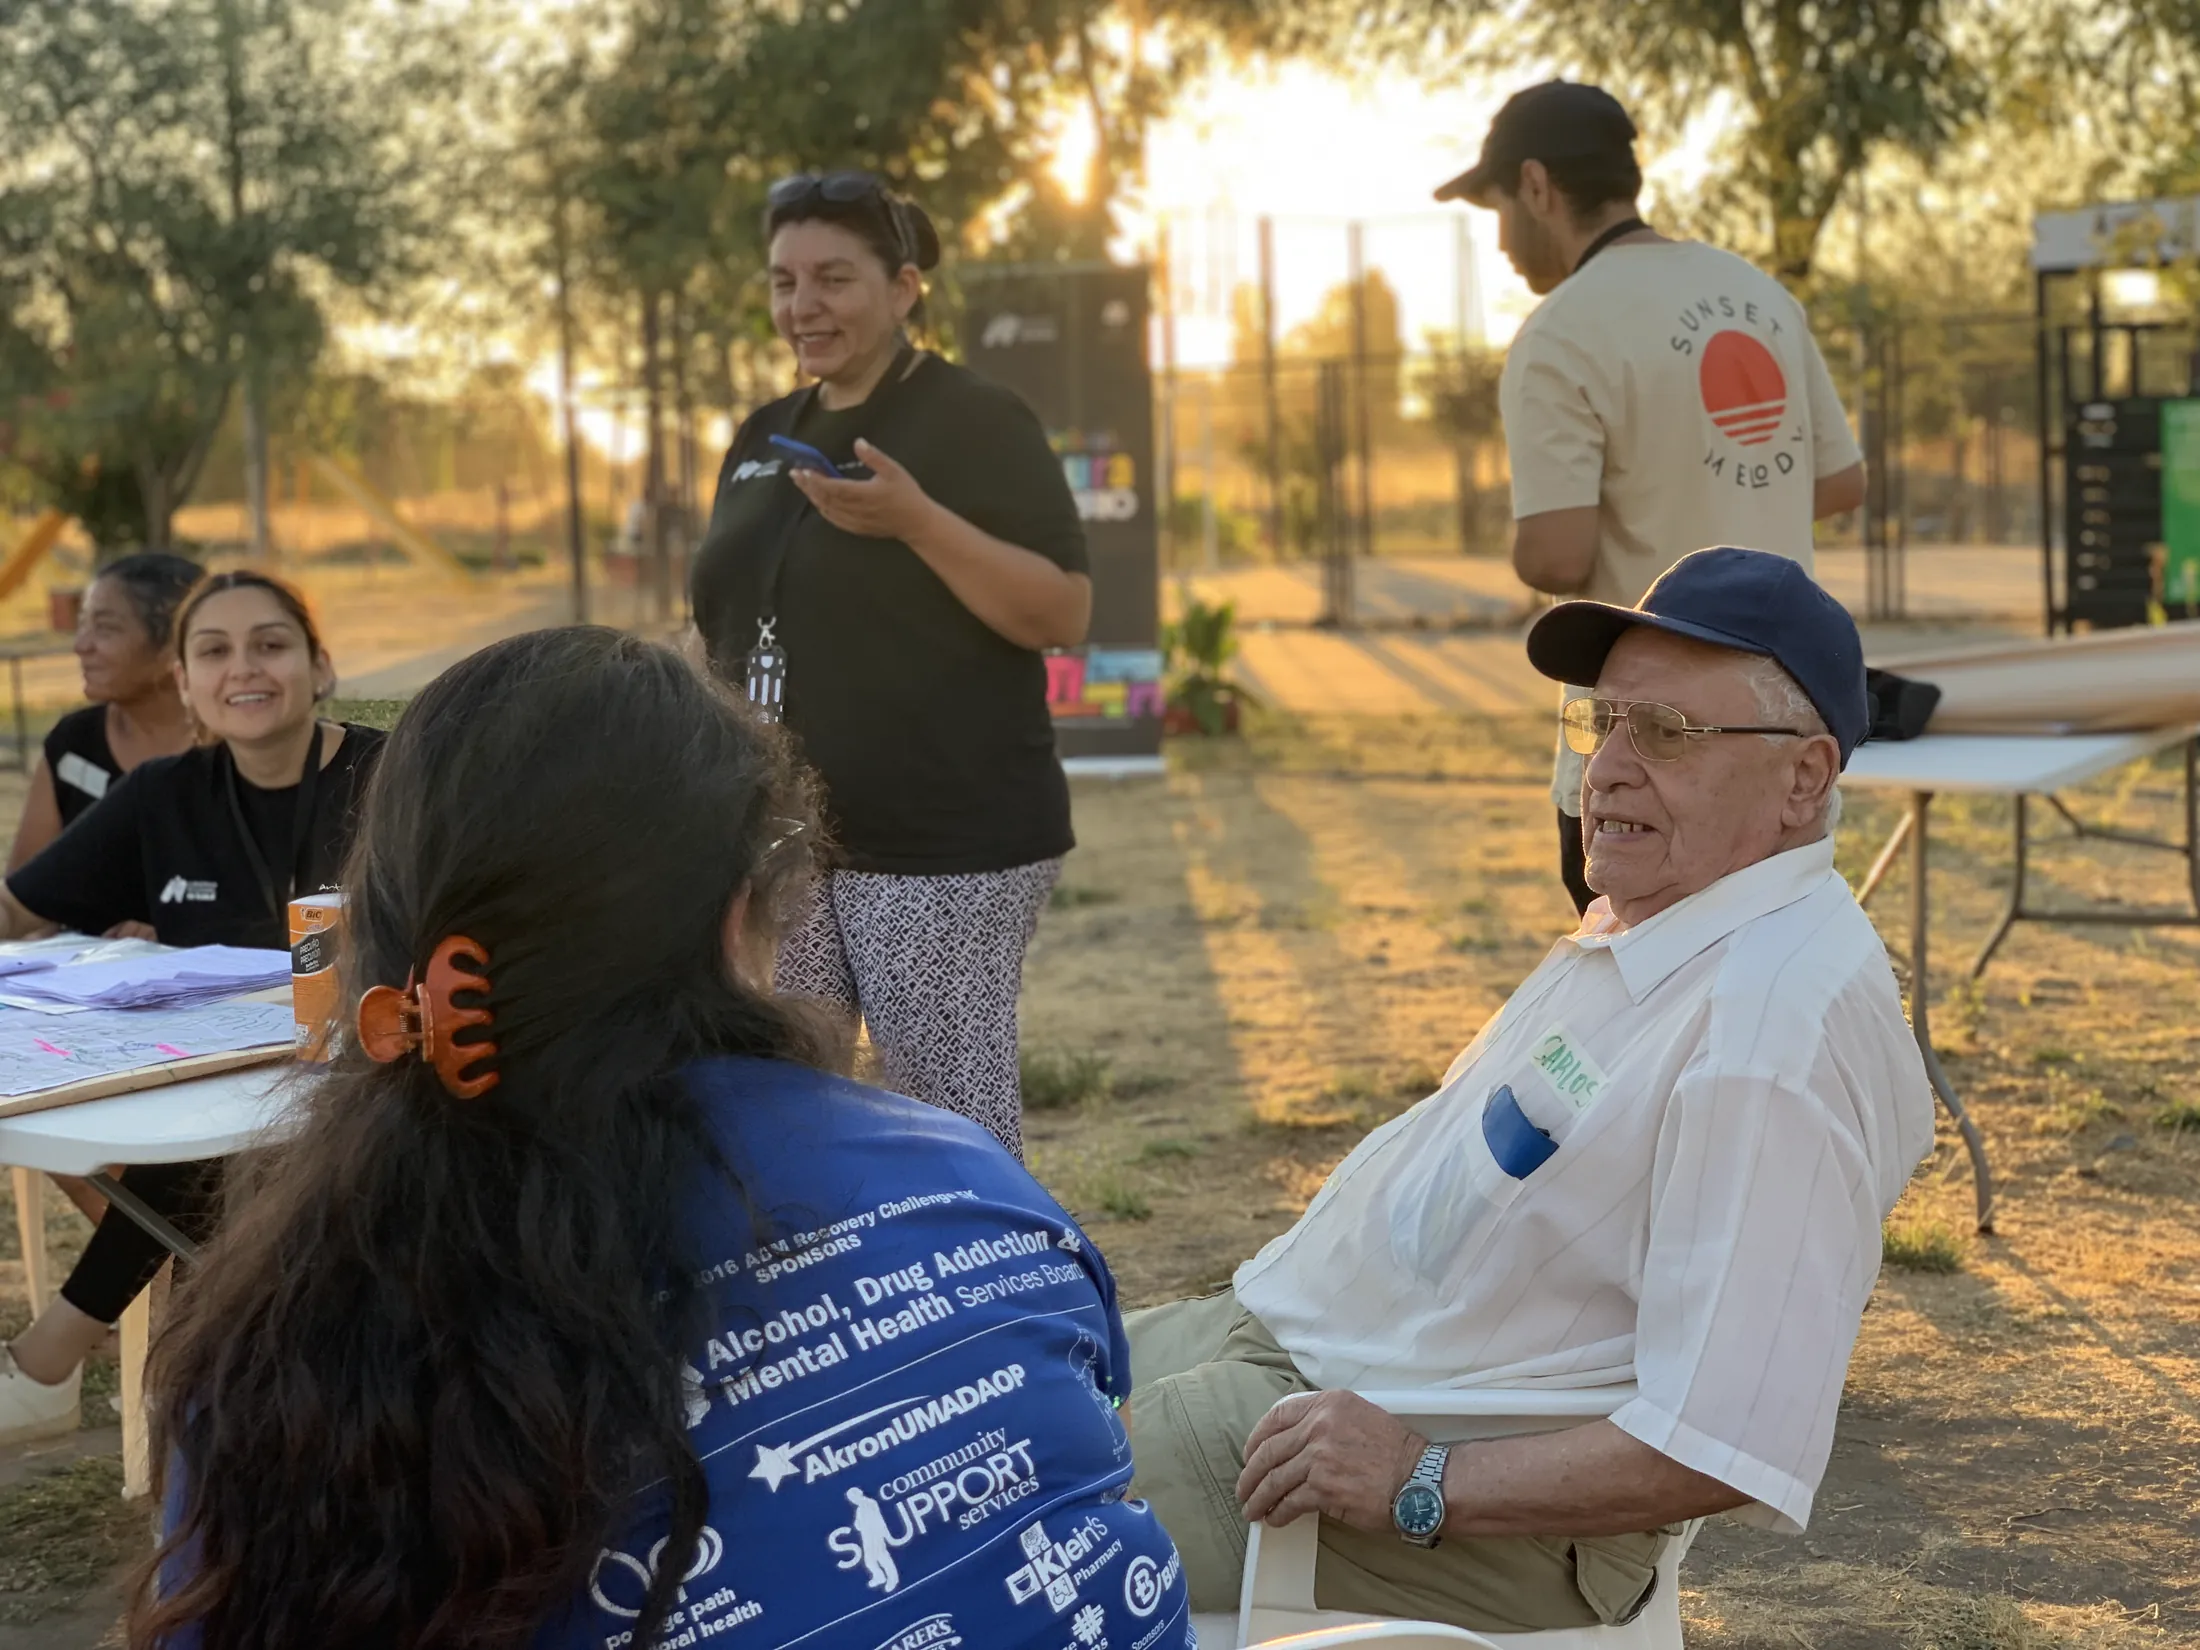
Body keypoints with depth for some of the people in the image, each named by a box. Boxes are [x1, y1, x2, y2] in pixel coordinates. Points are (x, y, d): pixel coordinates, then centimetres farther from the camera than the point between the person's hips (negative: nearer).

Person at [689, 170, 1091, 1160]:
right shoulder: (764, 438, 15)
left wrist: (915, 521, -24)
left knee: (953, 1121, -6)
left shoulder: (978, 424, -5)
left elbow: (1063, 615, -13)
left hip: (943, 848, -7)